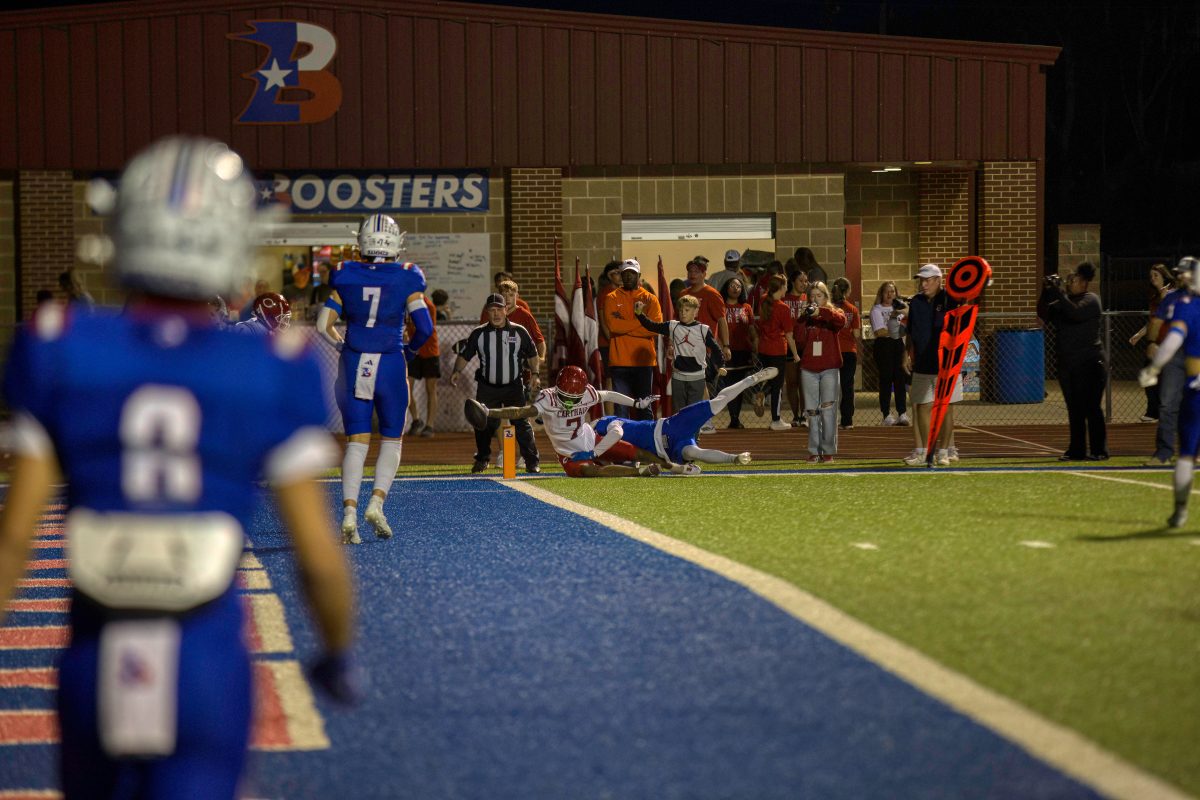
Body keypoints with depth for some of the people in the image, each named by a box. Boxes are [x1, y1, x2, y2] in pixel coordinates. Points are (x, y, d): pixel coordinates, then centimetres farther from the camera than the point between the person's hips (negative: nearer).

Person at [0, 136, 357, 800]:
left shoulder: (63, 355, -4)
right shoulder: (270, 377, -6)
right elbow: (319, 557, -3)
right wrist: (338, 654, 15)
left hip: (95, 670, 2)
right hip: (208, 673, -2)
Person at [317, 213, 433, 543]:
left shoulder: (345, 277, 1)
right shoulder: (406, 279, -5)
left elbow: (323, 325, 0)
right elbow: (425, 327, -7)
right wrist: (410, 349, 12)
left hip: (353, 365, 2)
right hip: (390, 365, -2)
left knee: (356, 442, 5)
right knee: (391, 440, 13)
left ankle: (349, 512, -7)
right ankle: (377, 502, -4)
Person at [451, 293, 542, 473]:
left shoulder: (519, 332, -1)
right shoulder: (478, 334, -2)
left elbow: (533, 355, 9)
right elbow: (464, 355, 2)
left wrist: (534, 374, -4)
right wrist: (457, 371, -14)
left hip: (514, 386, -1)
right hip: (487, 388, 1)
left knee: (521, 423, -5)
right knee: (484, 424, 2)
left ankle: (532, 462, 1)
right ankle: (482, 459, 22)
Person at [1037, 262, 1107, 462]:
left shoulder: (1090, 300, -6)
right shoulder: (1062, 302, 13)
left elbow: (1076, 313, -24)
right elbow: (1043, 313, 2)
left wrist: (1058, 293, -24)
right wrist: (1046, 293, -11)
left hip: (1089, 364, -7)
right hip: (1067, 363, 7)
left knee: (1091, 408, -6)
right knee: (1074, 409, 7)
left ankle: (1099, 451, -2)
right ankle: (1076, 450, 10)